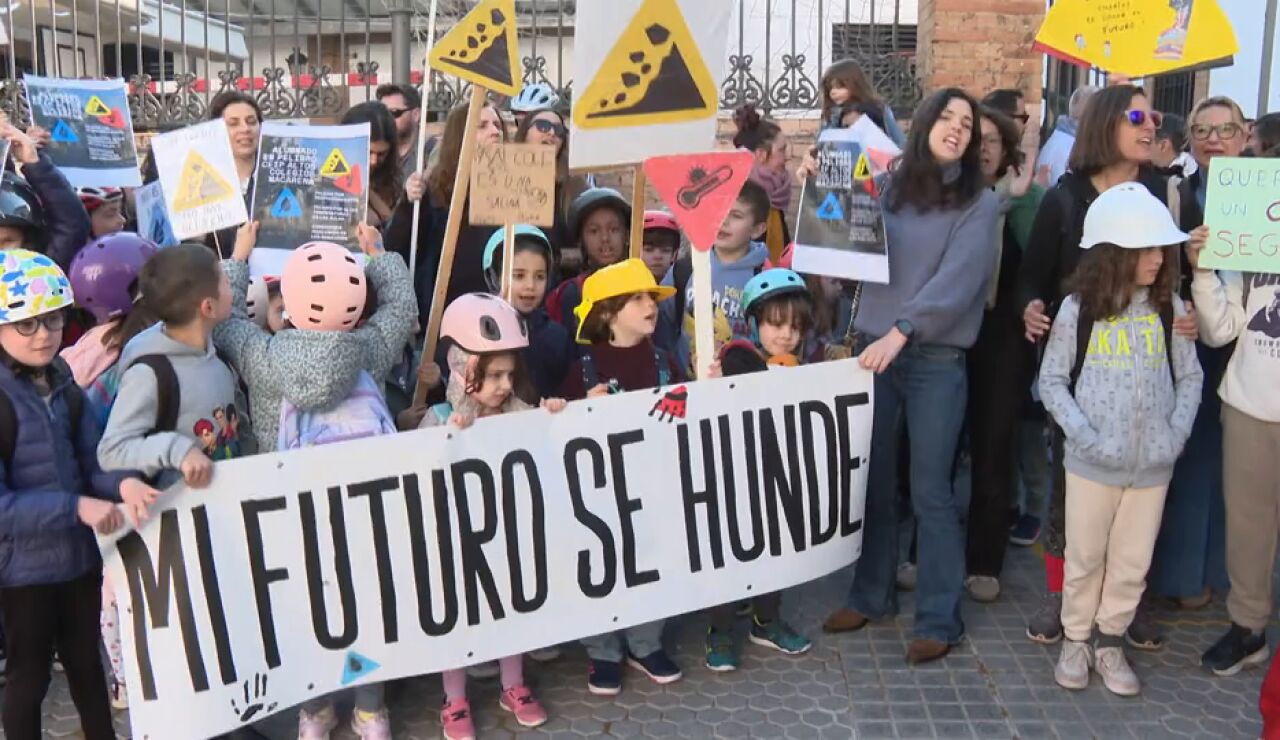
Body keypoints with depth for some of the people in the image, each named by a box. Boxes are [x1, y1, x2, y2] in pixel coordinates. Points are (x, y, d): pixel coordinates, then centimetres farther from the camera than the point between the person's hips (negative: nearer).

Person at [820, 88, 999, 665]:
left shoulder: (980, 204, 0)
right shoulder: (886, 187, 10)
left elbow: (957, 279, -13)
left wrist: (901, 332, -24)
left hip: (936, 361, -3)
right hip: (873, 348, 4)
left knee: (930, 492, 0)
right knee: (873, 482, 12)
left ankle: (939, 618, 11)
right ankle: (871, 594, 27)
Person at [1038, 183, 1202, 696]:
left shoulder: (1169, 308, 1)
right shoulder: (1078, 309, -6)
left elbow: (1190, 377, 6)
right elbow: (1052, 381, -2)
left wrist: (1177, 433, -6)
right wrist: (1083, 435, -12)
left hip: (1154, 463, 2)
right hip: (1092, 461, -2)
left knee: (1133, 562, 11)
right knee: (1085, 557, 10)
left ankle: (1110, 643, 28)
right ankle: (1076, 640, 27)